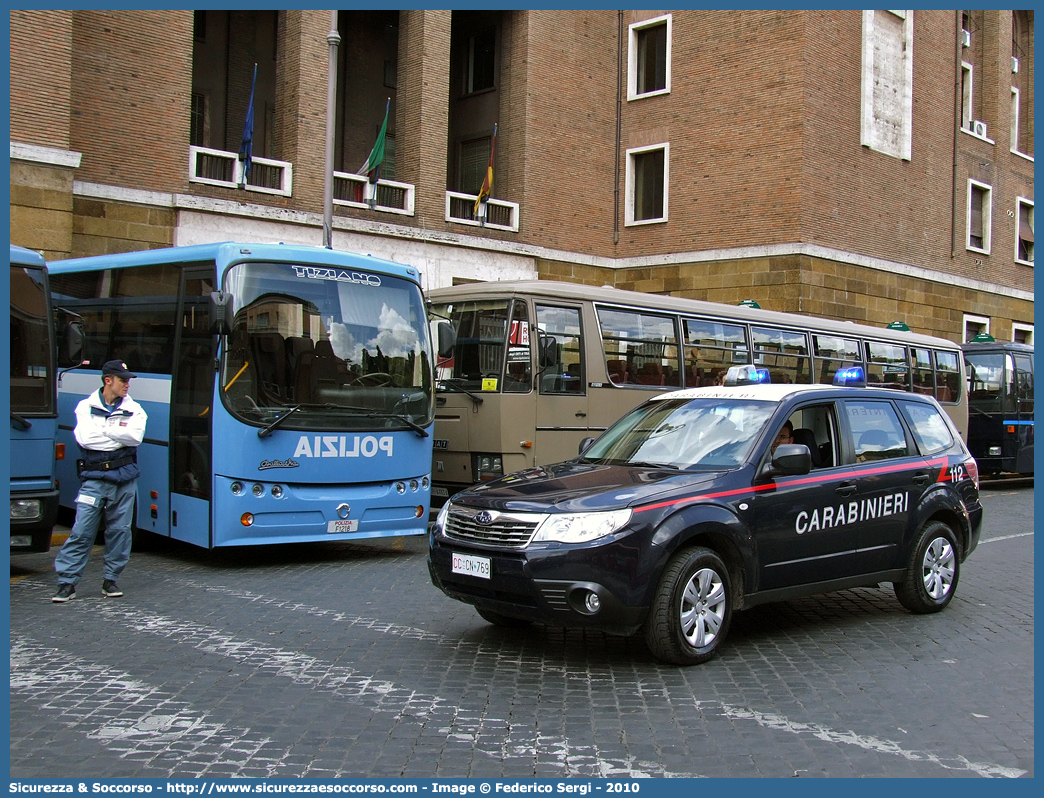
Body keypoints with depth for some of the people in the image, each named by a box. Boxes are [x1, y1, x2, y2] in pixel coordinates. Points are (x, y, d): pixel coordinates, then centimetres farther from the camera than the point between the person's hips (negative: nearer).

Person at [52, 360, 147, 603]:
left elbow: (135, 436, -12)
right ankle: (67, 582, 3)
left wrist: (102, 430, -9)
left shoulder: (133, 409, 8)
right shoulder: (86, 407, 5)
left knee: (119, 530, 6)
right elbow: (84, 438, -12)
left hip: (125, 477, 2)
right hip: (94, 478, -2)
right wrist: (119, 436, -7)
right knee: (81, 531, -4)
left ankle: (110, 580, 19)